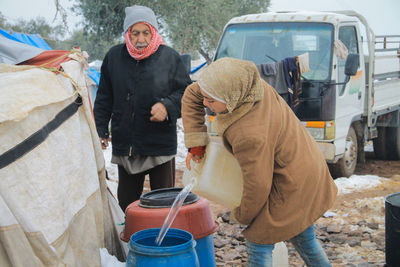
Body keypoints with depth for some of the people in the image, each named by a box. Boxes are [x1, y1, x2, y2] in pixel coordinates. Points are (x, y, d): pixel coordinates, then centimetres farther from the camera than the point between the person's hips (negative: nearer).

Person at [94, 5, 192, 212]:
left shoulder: (169, 57, -3)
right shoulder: (114, 57, 4)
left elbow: (186, 92, 2)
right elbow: (104, 98, 13)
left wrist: (167, 106, -16)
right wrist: (100, 129, 10)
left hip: (161, 144, -2)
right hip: (124, 144, 3)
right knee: (126, 201, 14)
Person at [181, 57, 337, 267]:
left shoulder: (249, 135, -36)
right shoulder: (245, 83, -14)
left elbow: (258, 186, -26)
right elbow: (191, 95, 0)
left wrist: (242, 215, -6)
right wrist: (195, 143, -3)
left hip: (291, 190, -9)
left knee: (259, 244, 5)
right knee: (304, 239, 26)